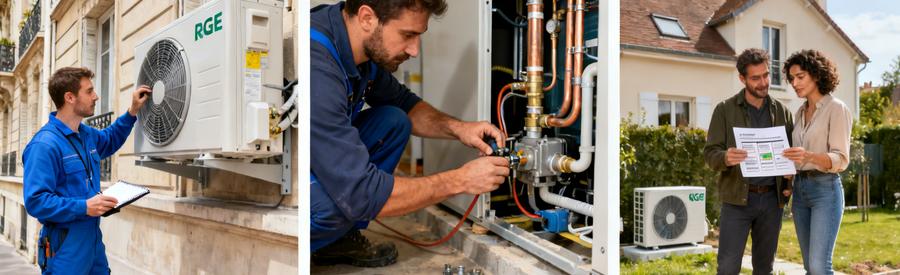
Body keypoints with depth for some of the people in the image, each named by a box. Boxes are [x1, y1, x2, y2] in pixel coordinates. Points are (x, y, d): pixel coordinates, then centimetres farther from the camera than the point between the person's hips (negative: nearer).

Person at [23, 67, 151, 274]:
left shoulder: (87, 134, 9)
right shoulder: (45, 145, -20)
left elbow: (109, 141, 33)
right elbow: (35, 201, -24)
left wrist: (132, 112, 21)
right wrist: (84, 207, -28)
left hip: (93, 237, 9)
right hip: (65, 246, -9)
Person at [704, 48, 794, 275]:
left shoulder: (781, 111, 8)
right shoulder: (725, 110, -1)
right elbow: (710, 153, -6)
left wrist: (790, 183, -4)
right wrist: (726, 158, -29)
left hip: (772, 199, 3)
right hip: (738, 199, -3)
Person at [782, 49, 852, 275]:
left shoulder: (837, 109, -7)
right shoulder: (801, 112, 14)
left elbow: (841, 159, -15)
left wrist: (809, 156, -32)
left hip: (825, 189, -7)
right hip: (800, 189, 7)